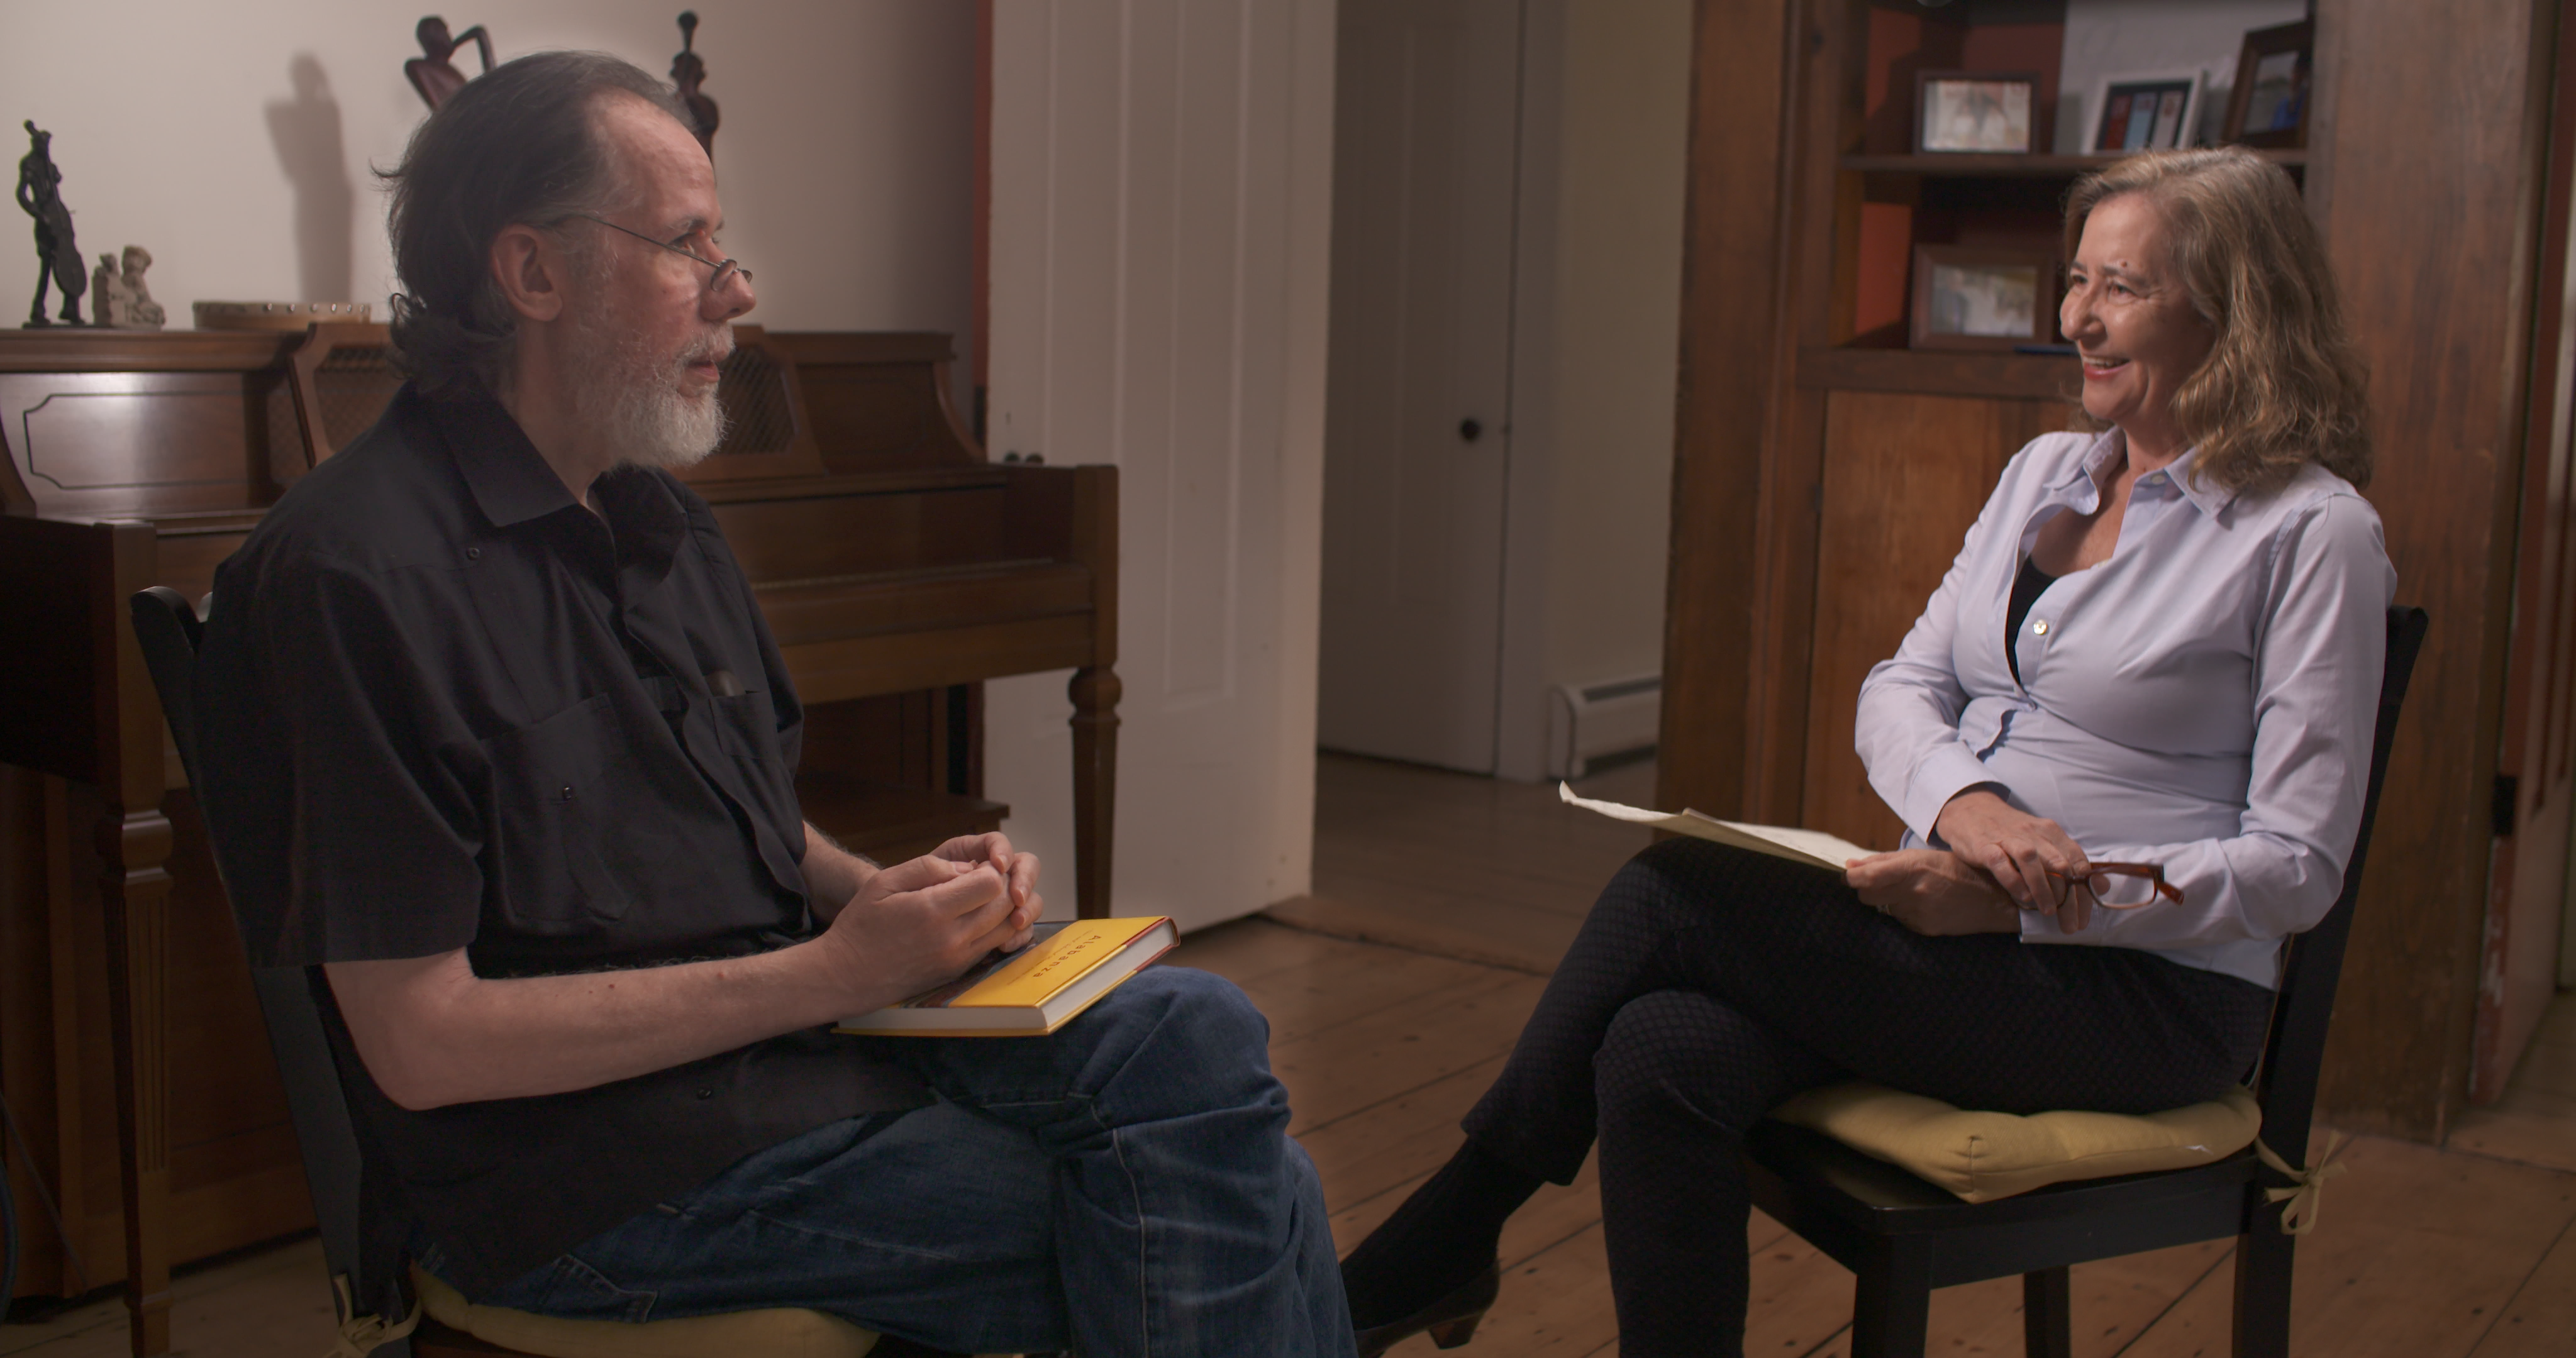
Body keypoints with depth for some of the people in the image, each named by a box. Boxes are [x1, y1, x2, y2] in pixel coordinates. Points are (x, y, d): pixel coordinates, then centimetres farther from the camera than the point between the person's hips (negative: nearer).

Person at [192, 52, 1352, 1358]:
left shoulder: (655, 519, 14)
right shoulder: (359, 571, -16)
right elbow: (423, 1043, -19)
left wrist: (889, 892, -1)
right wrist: (830, 973, -19)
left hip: (789, 1035, 8)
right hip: (600, 1168, -8)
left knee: (1195, 1034, -17)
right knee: (1234, 1204, -18)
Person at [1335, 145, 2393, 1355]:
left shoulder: (2311, 532, -7)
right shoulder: (2045, 473, 13)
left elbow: (2294, 865, -10)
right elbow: (1901, 688, 9)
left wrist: (2017, 903, -21)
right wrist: (1963, 802, -16)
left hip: (2153, 991, -6)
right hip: (1961, 927, 6)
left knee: (1674, 890, -20)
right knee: (1667, 1056, -25)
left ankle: (1443, 1237, -6)